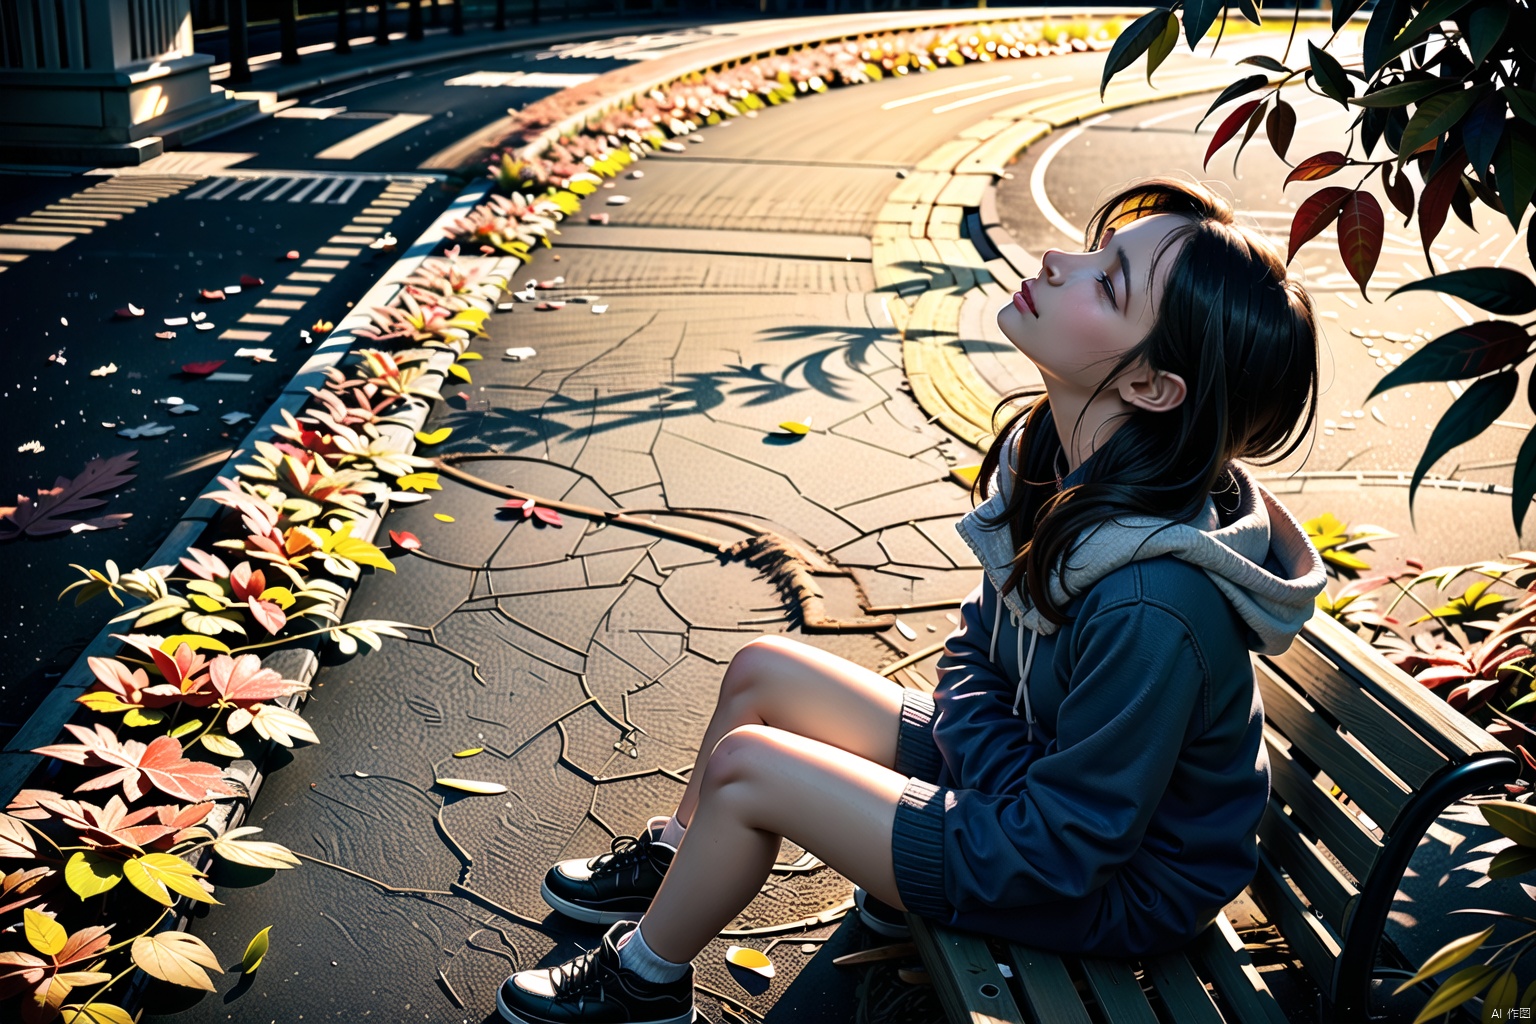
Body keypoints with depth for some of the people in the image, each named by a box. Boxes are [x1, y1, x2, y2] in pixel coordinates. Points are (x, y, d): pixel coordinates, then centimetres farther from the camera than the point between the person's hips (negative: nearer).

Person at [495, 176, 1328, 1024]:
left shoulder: (1152, 604, -38)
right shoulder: (1046, 448, -12)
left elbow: (1065, 848, -26)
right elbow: (975, 650, 4)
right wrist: (993, 764, -12)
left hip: (1115, 886, -7)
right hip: (1029, 760, 8)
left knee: (746, 765, -13)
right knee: (761, 672, 5)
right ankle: (672, 862, 34)